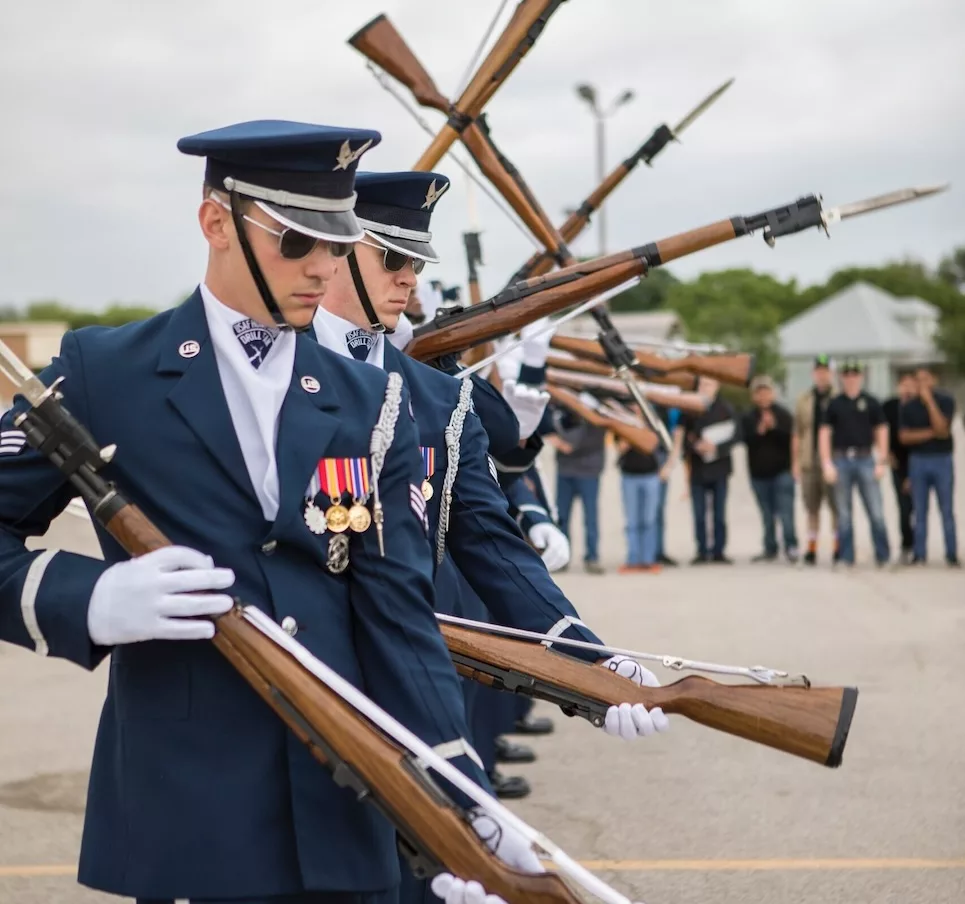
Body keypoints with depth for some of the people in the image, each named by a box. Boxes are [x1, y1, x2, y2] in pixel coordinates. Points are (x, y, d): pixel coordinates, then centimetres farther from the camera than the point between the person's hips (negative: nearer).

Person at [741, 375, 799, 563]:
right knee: (767, 514, 8)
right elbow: (746, 440, -6)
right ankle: (770, 549, 14)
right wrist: (759, 431, -22)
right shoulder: (748, 418, 7)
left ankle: (791, 546, -8)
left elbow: (790, 439, -8)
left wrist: (774, 427, -20)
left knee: (785, 510, -11)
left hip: (782, 470, -3)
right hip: (759, 472, 3)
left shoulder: (783, 415, 1)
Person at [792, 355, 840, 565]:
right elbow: (797, 433, 12)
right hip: (810, 461, 3)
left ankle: (838, 548, 6)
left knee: (836, 506, -1)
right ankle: (811, 548, 14)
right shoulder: (803, 400, 12)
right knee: (812, 506, 7)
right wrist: (795, 461, 7)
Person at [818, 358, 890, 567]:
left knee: (876, 512, -4)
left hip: (865, 459, -1)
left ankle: (883, 557, 3)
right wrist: (826, 464, -3)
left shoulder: (870, 402, 7)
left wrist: (882, 462, 0)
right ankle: (847, 557, 11)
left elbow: (881, 431, 8)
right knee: (843, 512, 5)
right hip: (841, 461, 1)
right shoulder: (834, 404, 6)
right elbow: (824, 433, 5)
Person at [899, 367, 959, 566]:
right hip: (918, 460, 2)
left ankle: (952, 555, 1)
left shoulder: (945, 401, -1)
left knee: (947, 510, -2)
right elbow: (904, 436, -2)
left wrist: (929, 400, -17)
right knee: (920, 511, 2)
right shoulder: (908, 407, 5)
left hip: (942, 460, -2)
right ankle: (920, 555, 5)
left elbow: (942, 428, -15)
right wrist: (931, 433, -11)